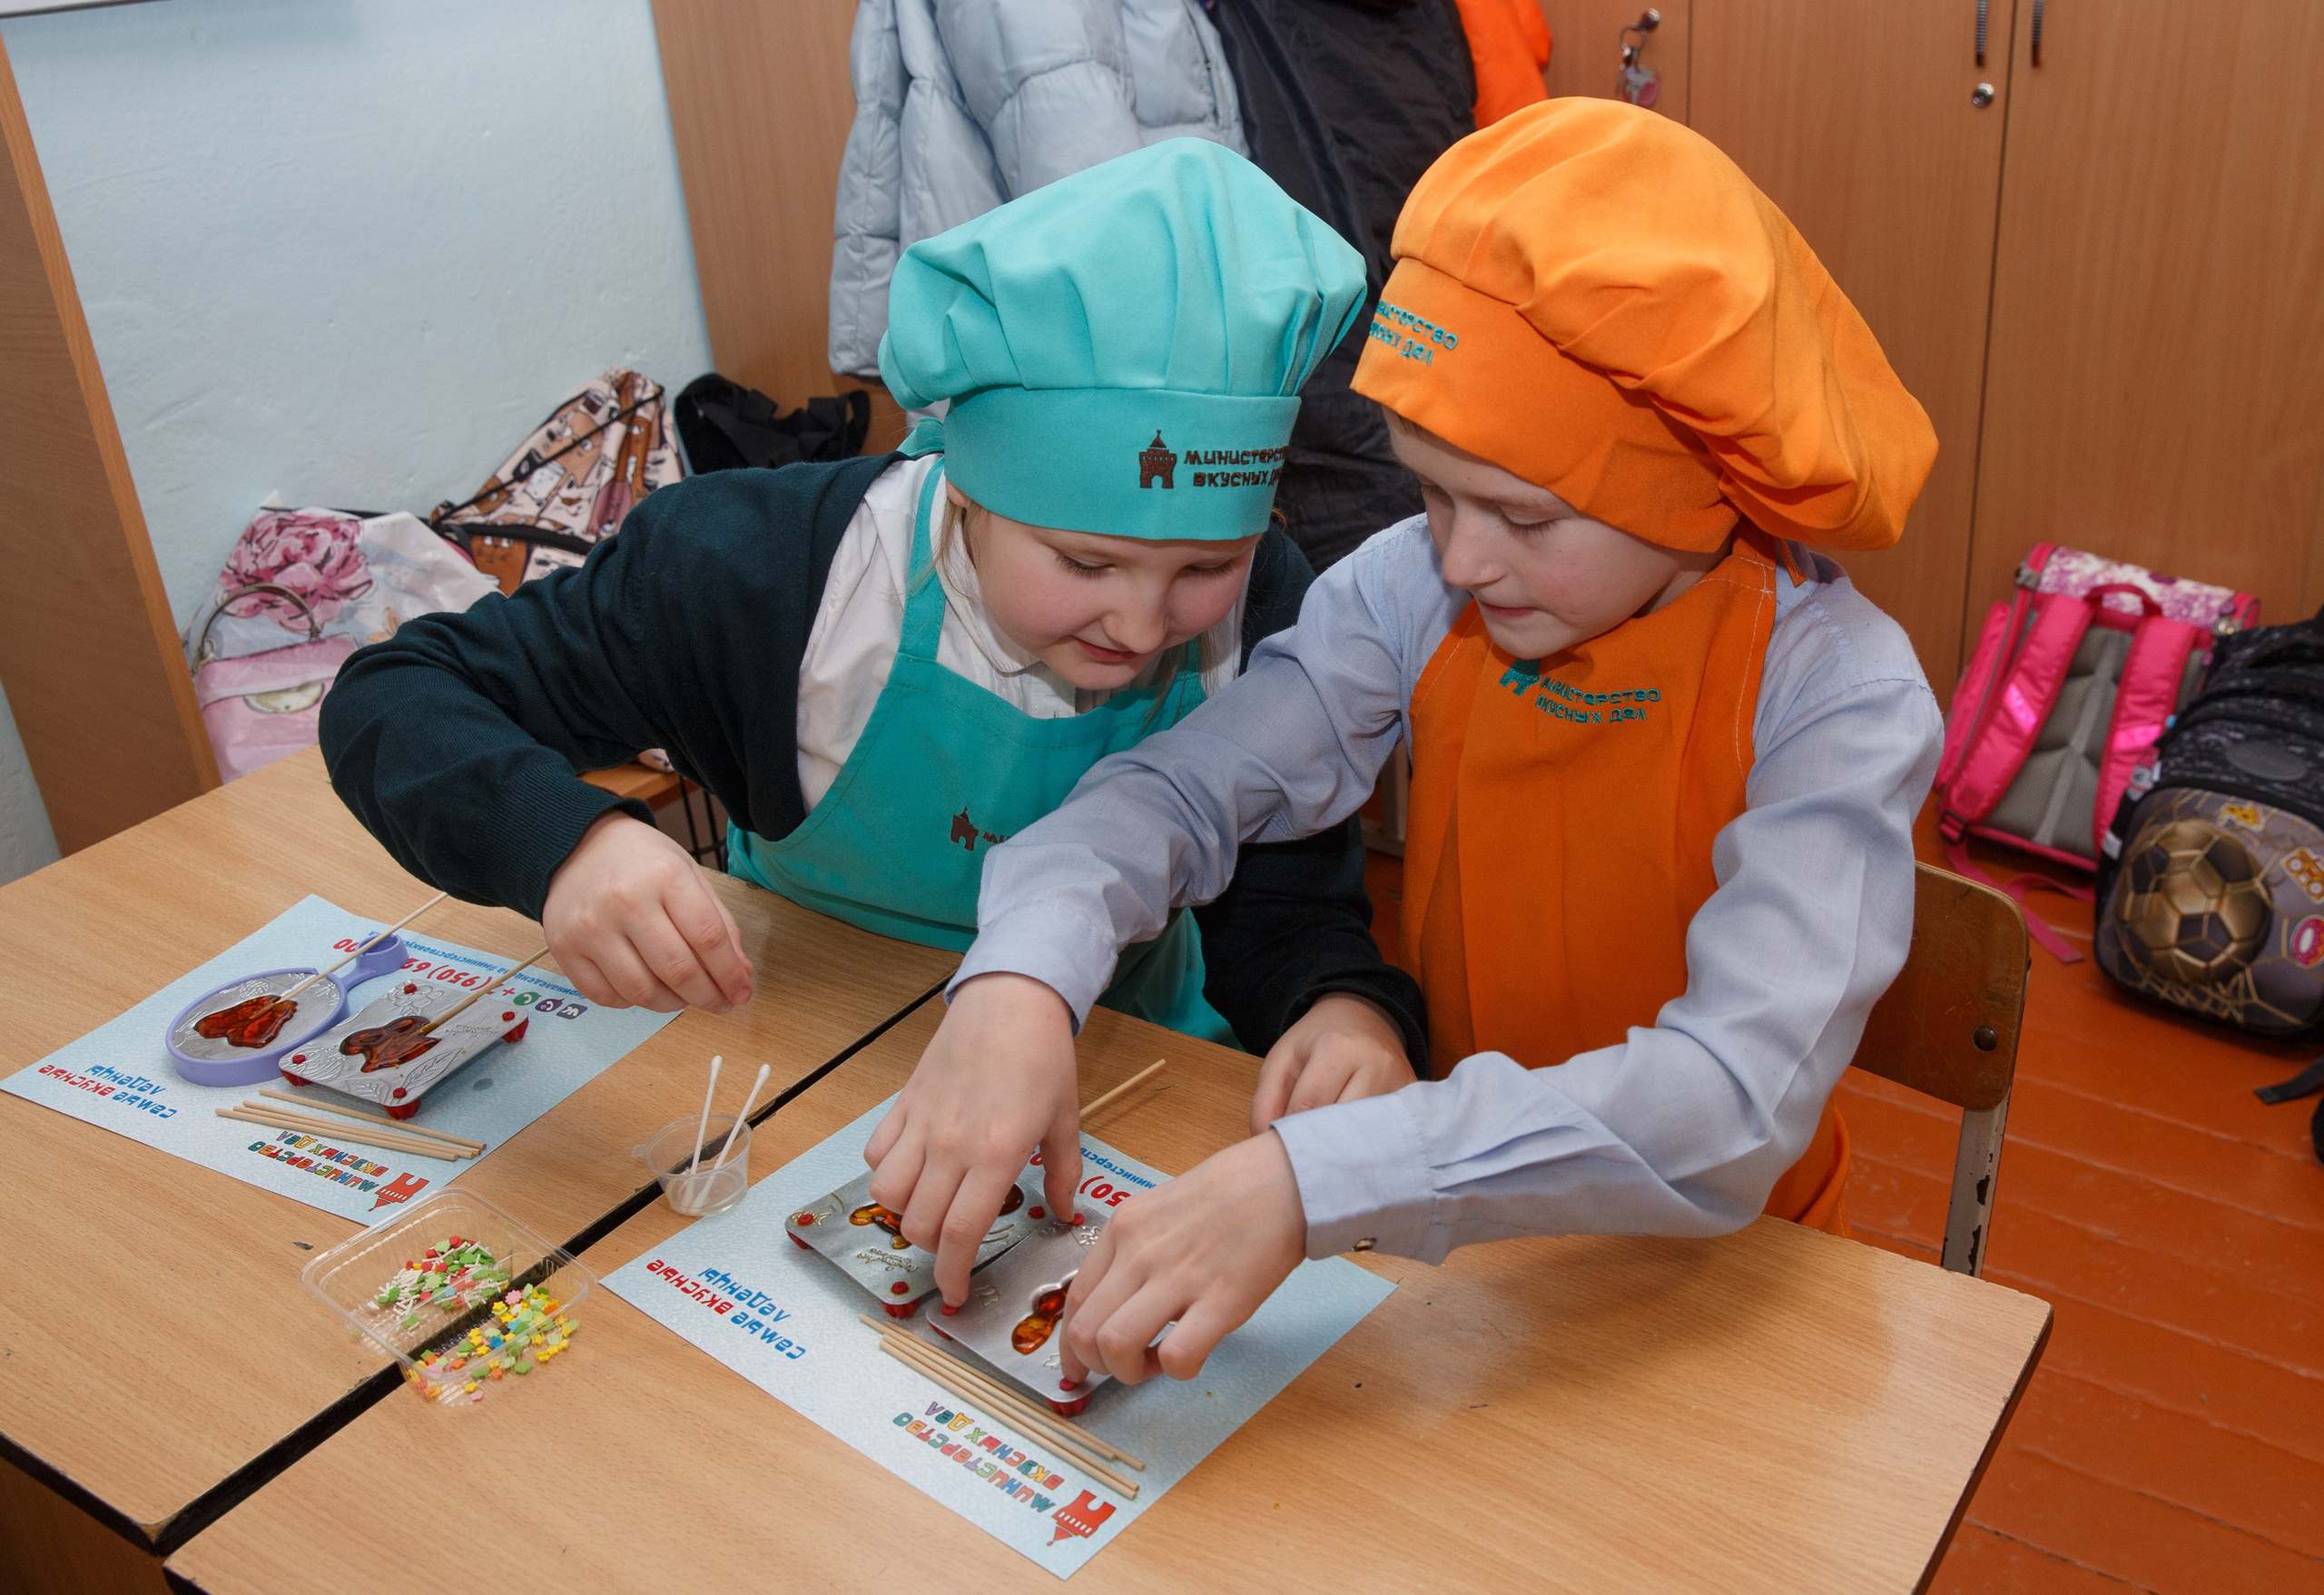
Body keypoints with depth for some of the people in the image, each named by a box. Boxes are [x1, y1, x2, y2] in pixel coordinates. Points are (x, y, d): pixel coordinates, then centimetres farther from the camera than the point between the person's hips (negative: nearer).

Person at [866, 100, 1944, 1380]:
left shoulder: (1840, 698, -23)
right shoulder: (1416, 590, -12)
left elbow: (1741, 1101, -34)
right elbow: (1182, 789, -11)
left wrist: (1308, 1181, -46)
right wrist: (1022, 976, -33)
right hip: (1468, 1208, 3)